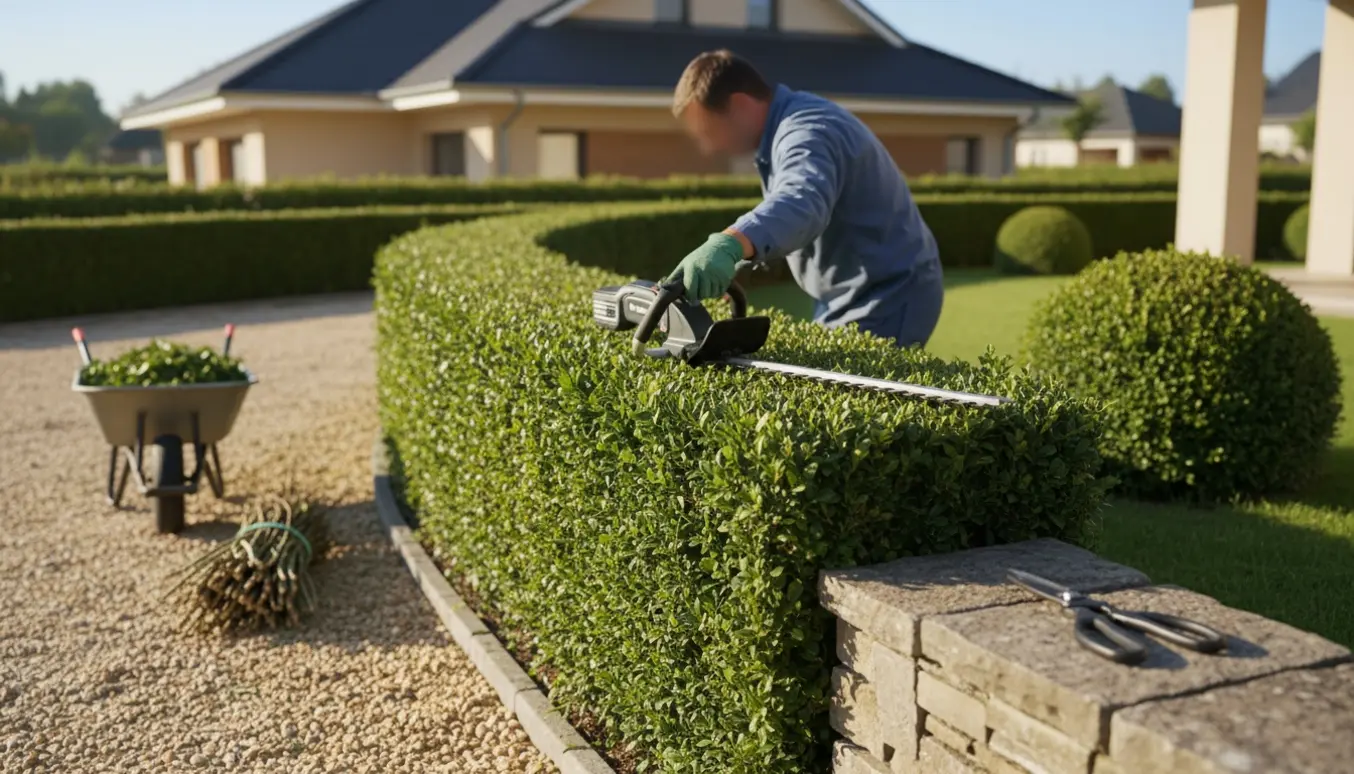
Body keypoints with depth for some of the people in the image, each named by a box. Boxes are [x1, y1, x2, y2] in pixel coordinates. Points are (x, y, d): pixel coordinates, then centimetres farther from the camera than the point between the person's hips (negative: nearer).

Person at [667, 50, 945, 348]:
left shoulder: (806, 131, -25)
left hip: (887, 299, -11)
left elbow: (801, 202, -47)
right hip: (850, 299, 11)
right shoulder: (793, 123, 8)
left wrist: (728, 245, -65)